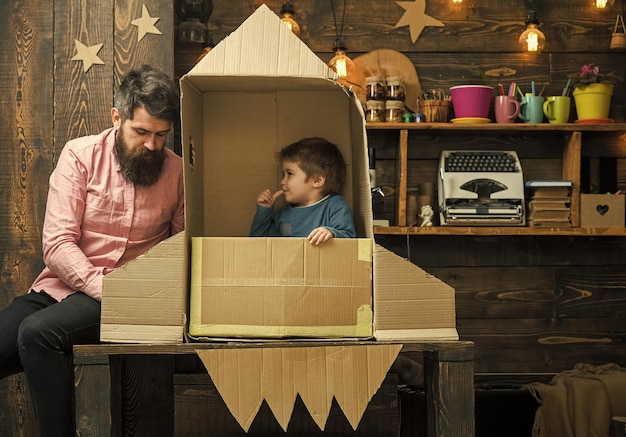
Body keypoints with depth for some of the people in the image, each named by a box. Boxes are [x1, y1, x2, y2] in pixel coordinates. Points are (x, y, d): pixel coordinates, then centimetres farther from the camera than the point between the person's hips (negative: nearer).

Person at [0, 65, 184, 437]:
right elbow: (58, 243, -8)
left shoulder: (178, 172, 1)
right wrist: (105, 290, -22)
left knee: (39, 333, -31)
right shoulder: (80, 155, -1)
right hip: (60, 284, 3)